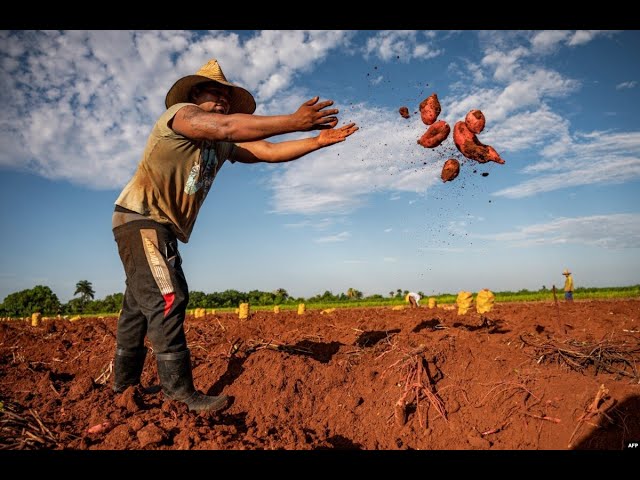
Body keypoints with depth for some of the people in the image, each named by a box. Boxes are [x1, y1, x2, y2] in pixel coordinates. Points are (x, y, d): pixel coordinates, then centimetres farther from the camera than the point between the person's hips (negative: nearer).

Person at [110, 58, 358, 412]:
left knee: (139, 305, 13)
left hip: (160, 227, 9)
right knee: (166, 300, -15)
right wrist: (294, 121, -33)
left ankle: (124, 386, 26)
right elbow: (225, 127, -31)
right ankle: (181, 393, -11)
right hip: (140, 218, -9)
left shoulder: (222, 145, 12)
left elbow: (268, 151, 2)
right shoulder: (179, 114, -11)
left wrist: (317, 141, -7)